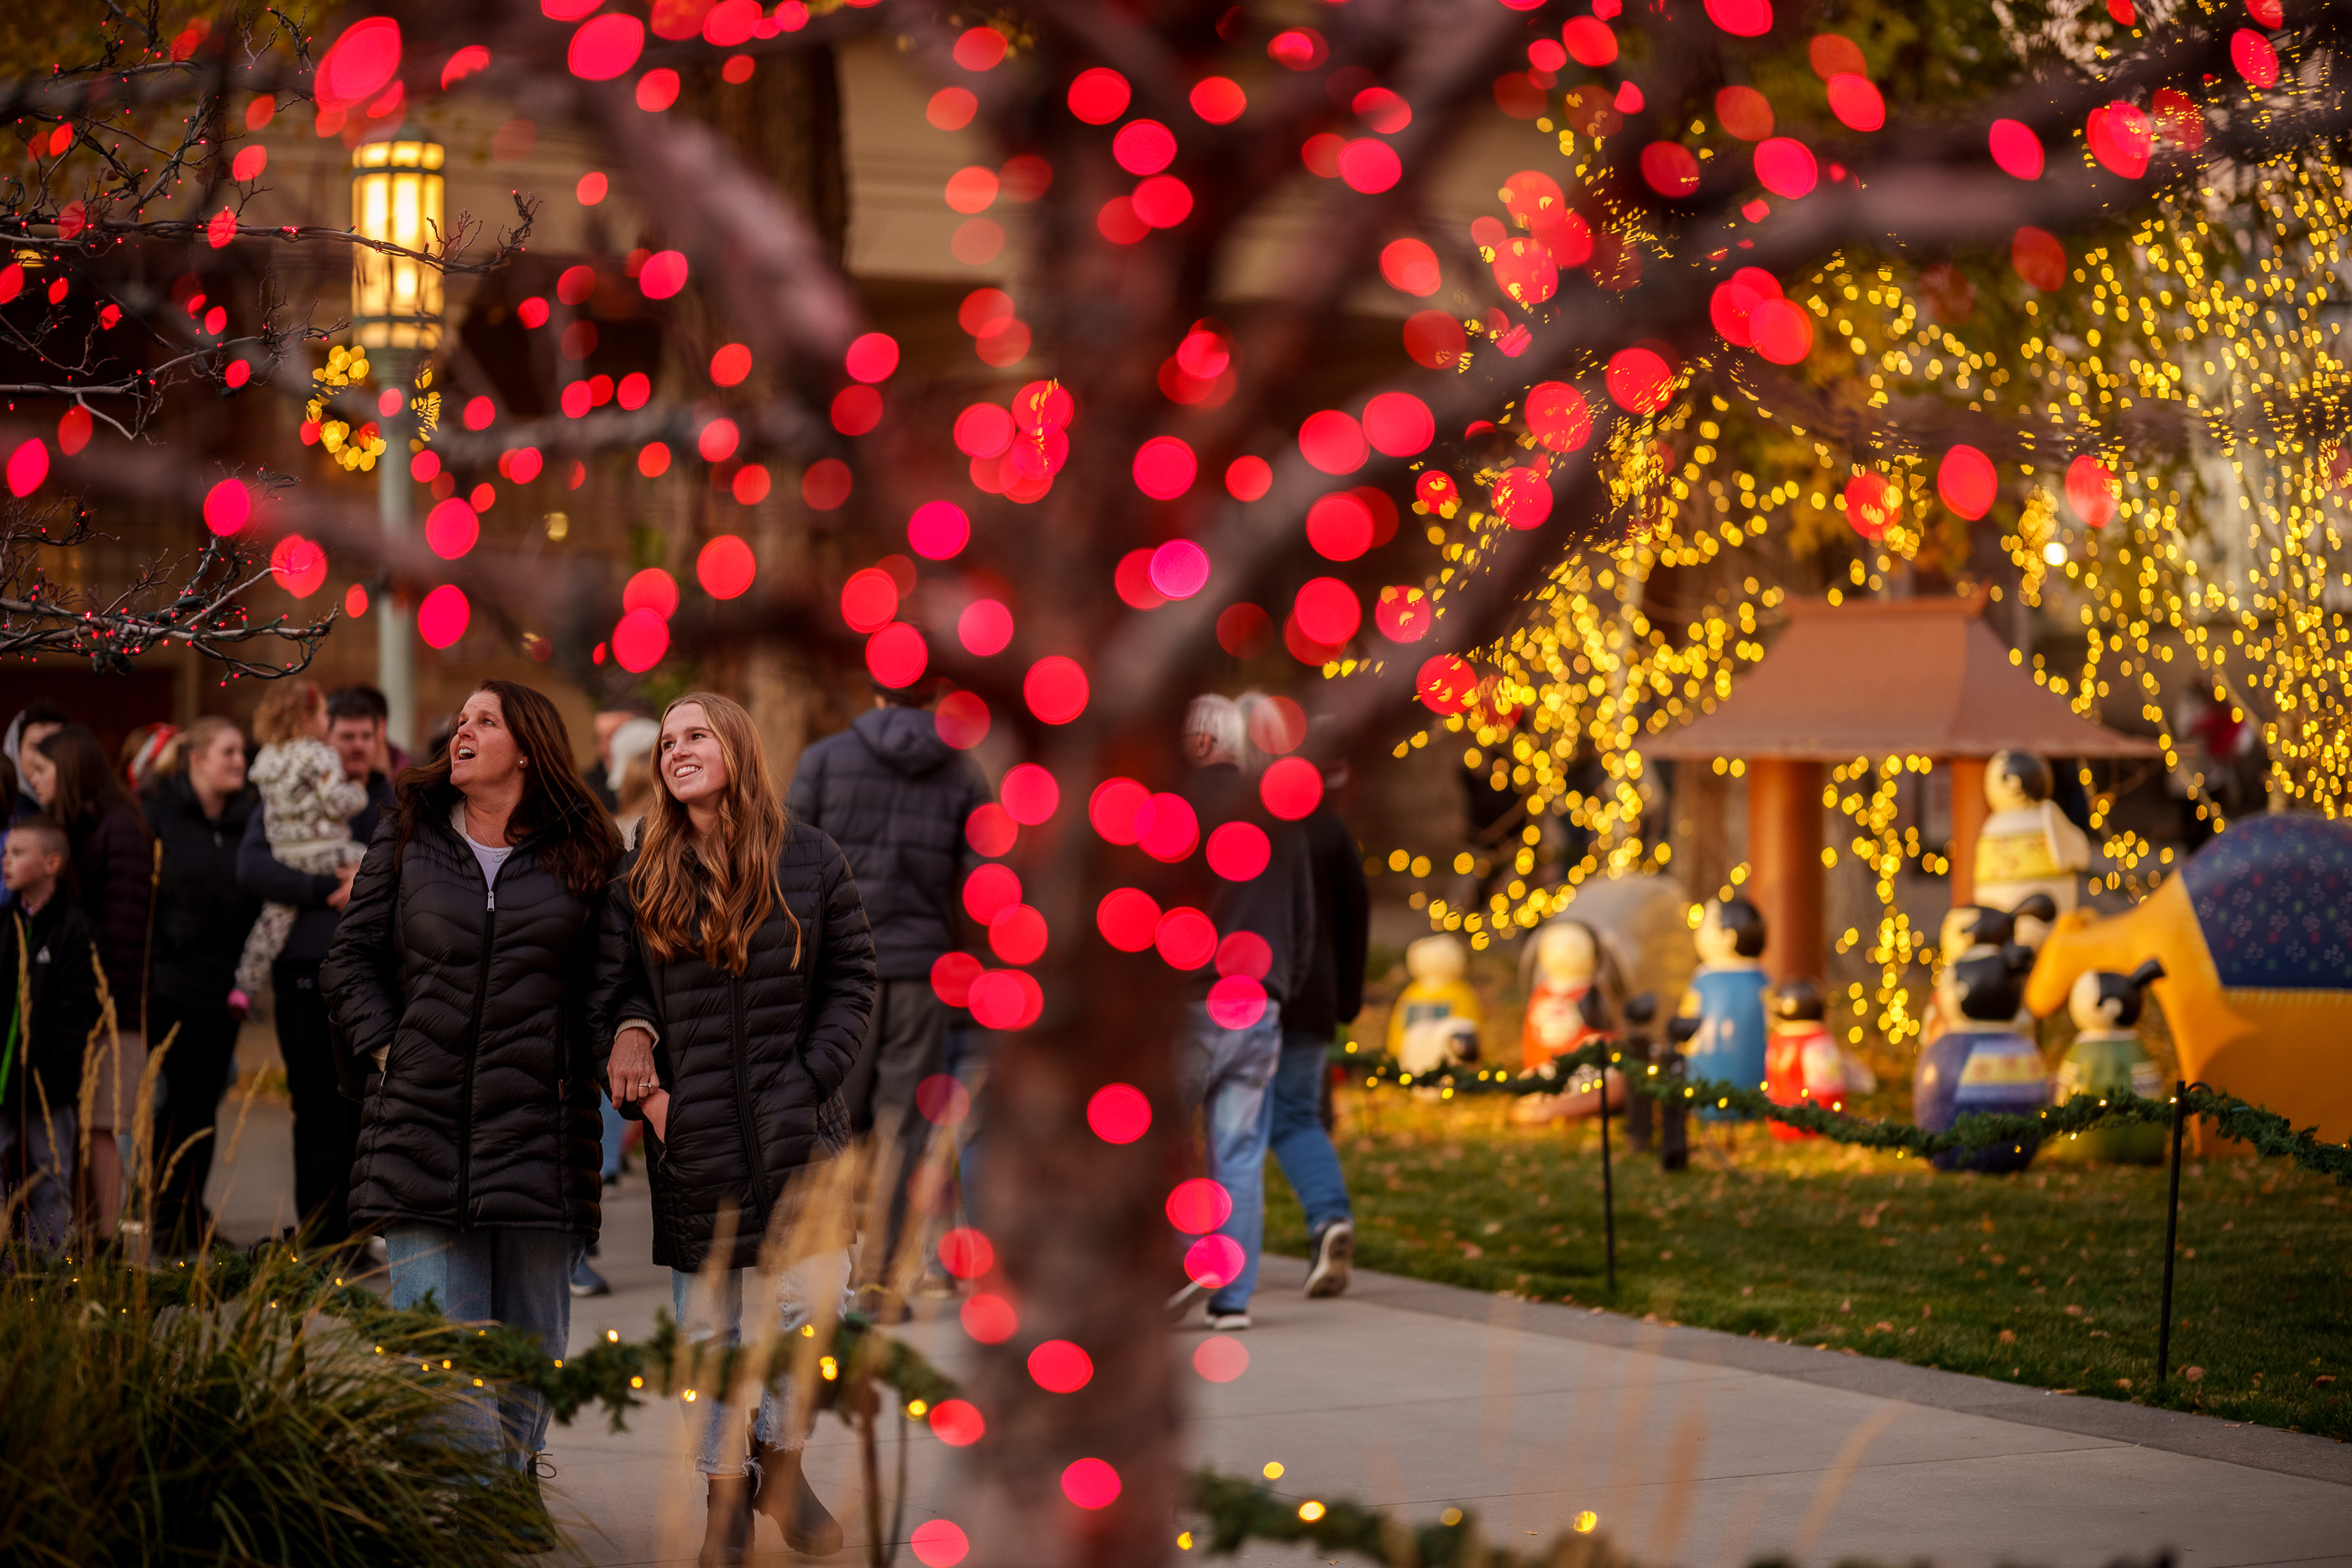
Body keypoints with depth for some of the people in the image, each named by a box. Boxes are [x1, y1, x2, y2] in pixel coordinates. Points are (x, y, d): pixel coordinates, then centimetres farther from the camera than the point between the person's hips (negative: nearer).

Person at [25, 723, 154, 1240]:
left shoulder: (119, 830, -8)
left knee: (97, 1129, -6)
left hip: (107, 1005, -7)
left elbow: (123, 925, -13)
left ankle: (104, 1244, -3)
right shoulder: (63, 829, 17)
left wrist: (110, 1003, -18)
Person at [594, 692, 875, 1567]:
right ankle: (726, 1491, 20)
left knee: (812, 1302, -4)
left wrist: (810, 1079, -6)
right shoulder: (641, 880, 5)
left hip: (796, 1133, -1)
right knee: (708, 1328, 6)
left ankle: (778, 1457, 20)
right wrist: (644, 1095, -7)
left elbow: (851, 980, 5)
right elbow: (608, 1001, 7)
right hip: (692, 1138, 1)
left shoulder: (807, 861, 2)